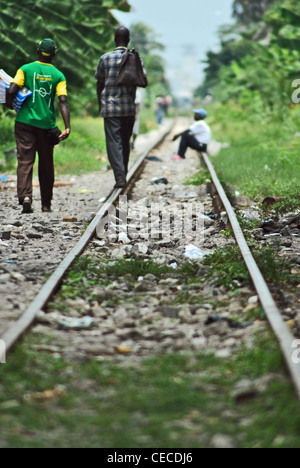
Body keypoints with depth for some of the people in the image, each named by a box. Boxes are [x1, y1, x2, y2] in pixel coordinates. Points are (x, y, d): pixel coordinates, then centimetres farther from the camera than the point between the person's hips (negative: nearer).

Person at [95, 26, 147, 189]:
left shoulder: (105, 58, 1)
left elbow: (99, 84, 7)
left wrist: (100, 105, 18)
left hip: (110, 107, -2)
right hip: (129, 107, 2)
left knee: (114, 142, -4)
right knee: (125, 141, 15)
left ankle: (120, 176, -16)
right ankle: (124, 174, 23)